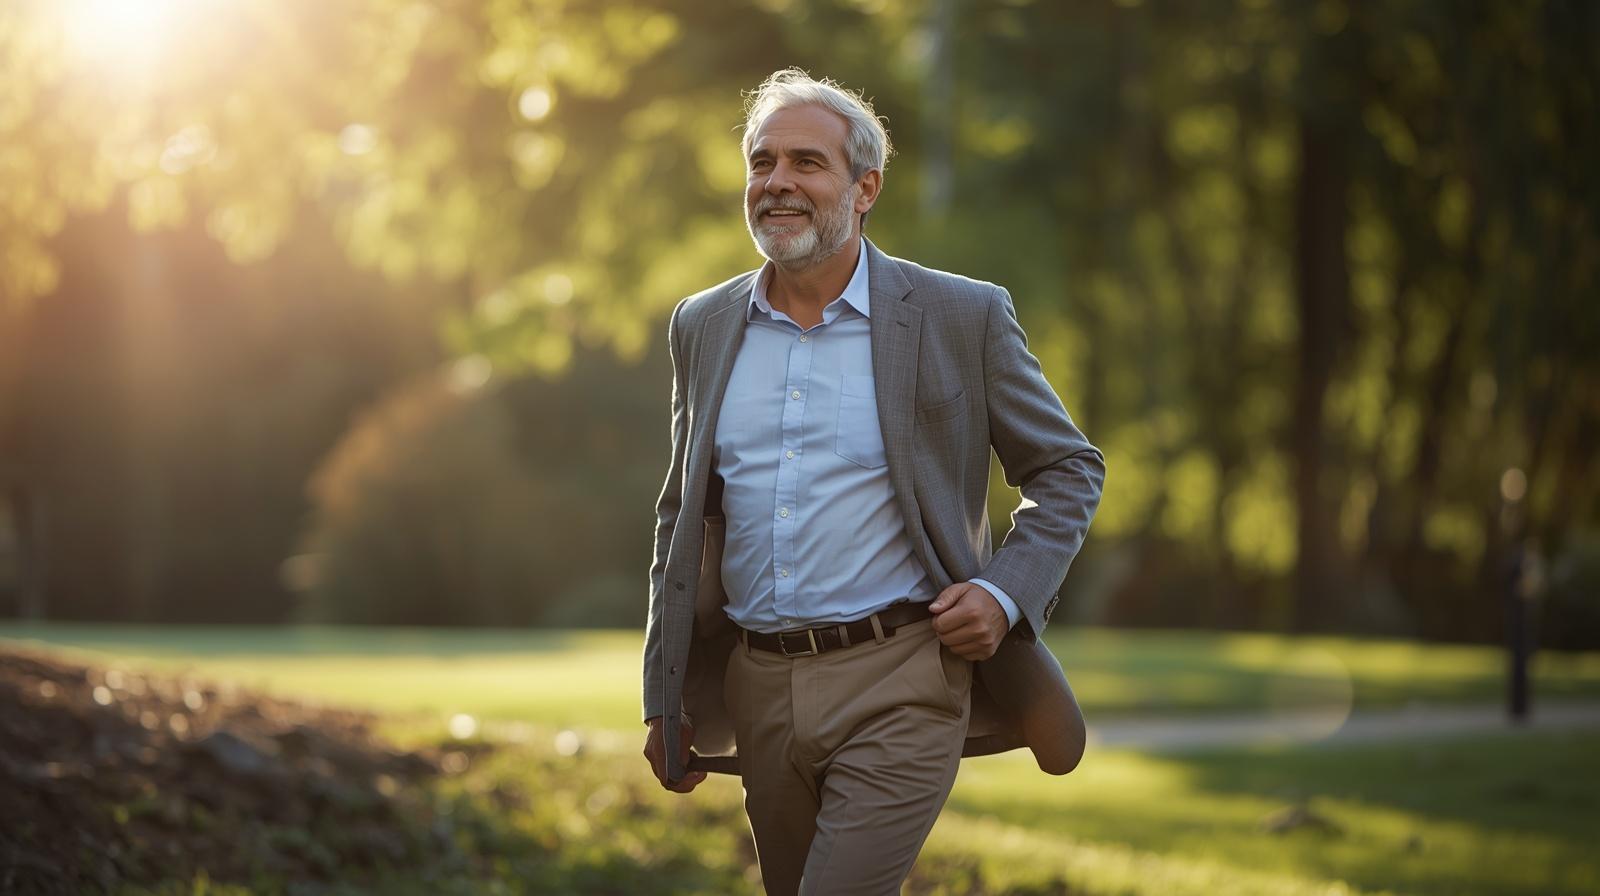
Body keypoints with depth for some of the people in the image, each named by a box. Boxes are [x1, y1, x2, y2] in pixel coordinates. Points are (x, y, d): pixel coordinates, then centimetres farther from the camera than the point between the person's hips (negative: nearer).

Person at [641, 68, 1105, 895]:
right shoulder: (703, 328, 10)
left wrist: (1007, 592, -10)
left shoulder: (961, 317, -2)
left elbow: (1069, 469, 7)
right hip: (761, 693, 5)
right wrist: (663, 699, 13)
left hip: (900, 690, -5)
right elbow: (684, 516, 17)